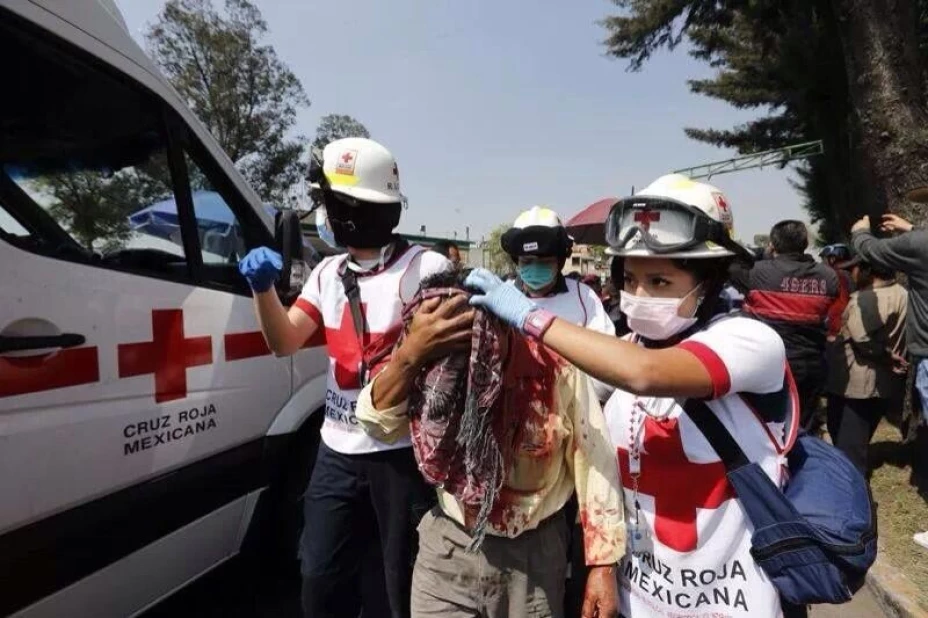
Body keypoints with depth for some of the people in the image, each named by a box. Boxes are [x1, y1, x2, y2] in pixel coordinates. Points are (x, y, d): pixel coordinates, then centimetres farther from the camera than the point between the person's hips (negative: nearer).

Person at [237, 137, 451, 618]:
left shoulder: (426, 268, -12)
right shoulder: (328, 273, 7)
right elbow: (284, 343, 1)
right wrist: (264, 288, -13)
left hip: (402, 453, -5)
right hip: (338, 451, 6)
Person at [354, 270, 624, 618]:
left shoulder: (556, 367, -21)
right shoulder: (430, 371, -13)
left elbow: (593, 463, -13)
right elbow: (379, 425, -22)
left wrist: (603, 564, -9)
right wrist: (409, 354, -37)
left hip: (533, 552, -1)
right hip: (448, 545, 2)